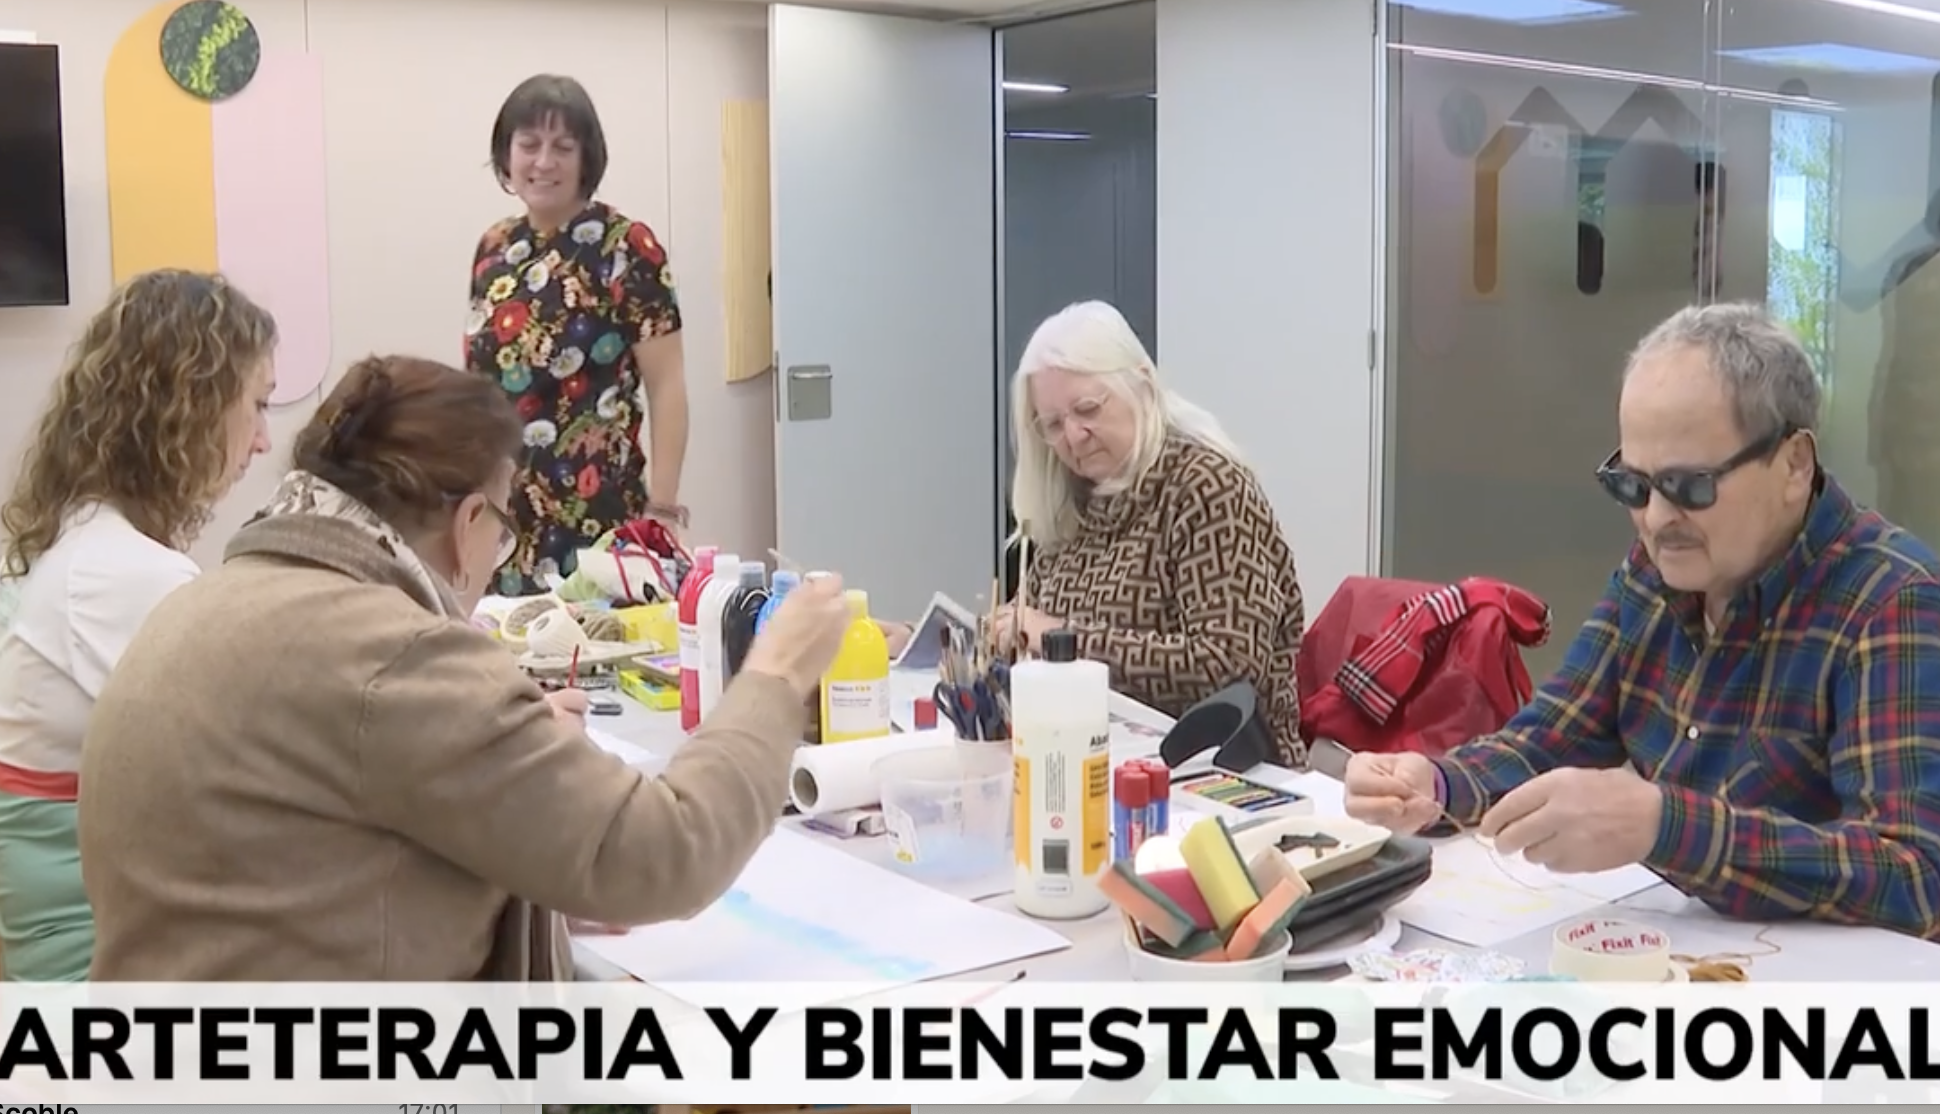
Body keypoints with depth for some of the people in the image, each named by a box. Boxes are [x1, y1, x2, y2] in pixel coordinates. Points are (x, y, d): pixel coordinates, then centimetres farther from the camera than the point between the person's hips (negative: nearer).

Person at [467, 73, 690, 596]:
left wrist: (662, 505, -13)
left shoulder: (626, 247, -7)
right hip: (499, 517, 5)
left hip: (595, 517, -5)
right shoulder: (494, 249, 10)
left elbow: (666, 385, -8)